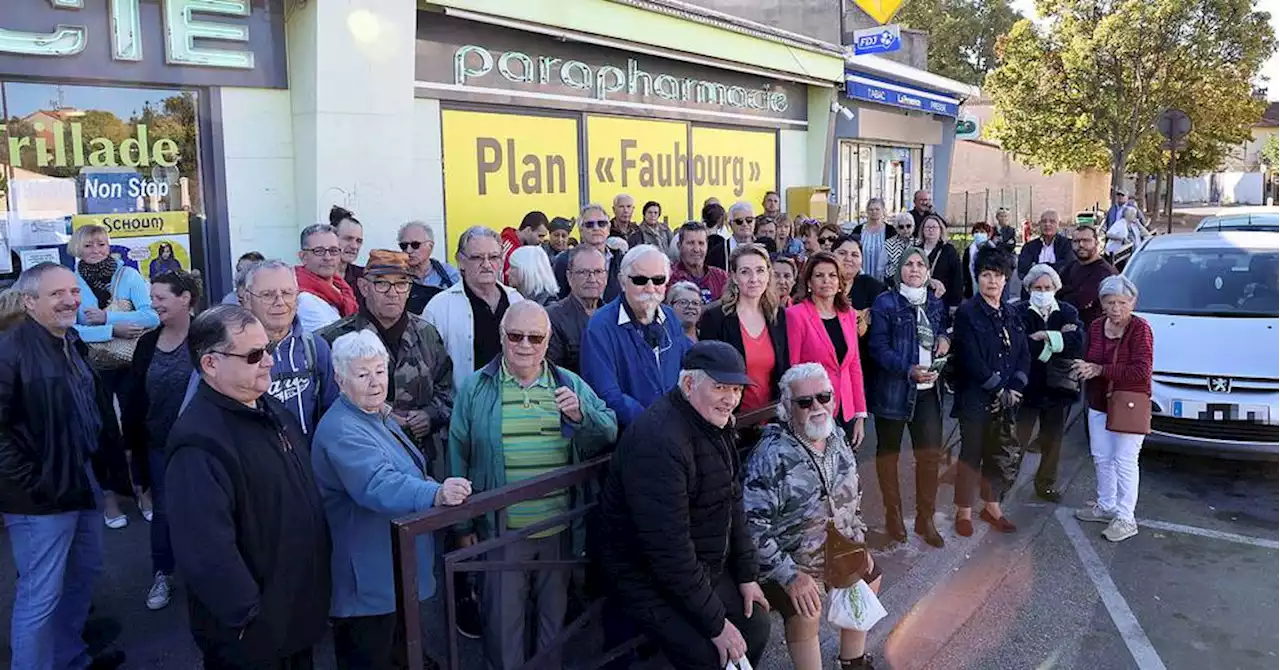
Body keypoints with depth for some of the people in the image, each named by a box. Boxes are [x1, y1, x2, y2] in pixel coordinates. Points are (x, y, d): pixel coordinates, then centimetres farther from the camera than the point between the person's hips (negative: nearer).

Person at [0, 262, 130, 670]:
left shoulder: (75, 345, 13)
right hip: (41, 498, -9)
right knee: (40, 597, 1)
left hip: (85, 485, 9)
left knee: (84, 575, 21)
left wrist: (106, 470, 12)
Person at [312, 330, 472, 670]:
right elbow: (379, 486, -41)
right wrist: (436, 494, -54)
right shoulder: (342, 431, -23)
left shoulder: (379, 417, 8)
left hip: (398, 575, 10)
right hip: (369, 583, -10)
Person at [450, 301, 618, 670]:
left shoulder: (570, 385, 2)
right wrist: (464, 525, 1)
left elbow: (609, 436, -1)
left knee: (555, 613, 18)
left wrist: (580, 415, -21)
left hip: (561, 530, 2)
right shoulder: (475, 389, -2)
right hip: (501, 532, -2)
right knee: (504, 619, 9)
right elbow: (459, 458, 1)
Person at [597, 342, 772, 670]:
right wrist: (715, 623, -22)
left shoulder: (717, 425, 2)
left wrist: (747, 574, 7)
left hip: (705, 569, 9)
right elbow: (668, 547, -29)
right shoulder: (659, 440, -29)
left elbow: (733, 504, 12)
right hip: (649, 580, -9)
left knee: (756, 627, 9)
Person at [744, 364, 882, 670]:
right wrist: (790, 576, -29)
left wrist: (857, 535, 9)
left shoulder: (836, 437, -6)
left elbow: (853, 492, 12)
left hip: (840, 546, 8)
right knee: (805, 615, -28)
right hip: (792, 560, -8)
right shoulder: (772, 456, -30)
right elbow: (753, 527, -31)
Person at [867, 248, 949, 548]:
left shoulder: (937, 304, 11)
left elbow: (945, 336, 23)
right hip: (893, 389, -4)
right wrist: (908, 370, -26)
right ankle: (893, 513, 25)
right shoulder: (885, 303, -6)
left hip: (928, 390, 4)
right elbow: (878, 348, -13)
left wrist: (946, 339, -1)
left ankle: (925, 517, 20)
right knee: (889, 452, 9)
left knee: (930, 453, 5)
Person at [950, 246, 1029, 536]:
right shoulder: (967, 312, -7)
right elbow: (972, 360, -15)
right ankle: (964, 511, 16)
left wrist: (1014, 389, -6)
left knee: (1005, 456, 9)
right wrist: (999, 389, -13)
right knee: (972, 455, 3)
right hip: (975, 398, -5)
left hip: (1006, 400, 6)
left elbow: (1024, 355, 8)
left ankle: (992, 506, 27)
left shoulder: (1012, 314, 12)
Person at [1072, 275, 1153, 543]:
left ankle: (1125, 518, 8)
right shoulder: (1096, 327, 4)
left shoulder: (1140, 329, -15)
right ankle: (1106, 506, 32)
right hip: (1098, 403, 7)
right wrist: (1083, 368, -10)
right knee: (1101, 457, 16)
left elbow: (1141, 371, -23)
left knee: (1124, 461, -2)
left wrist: (1100, 370, -22)